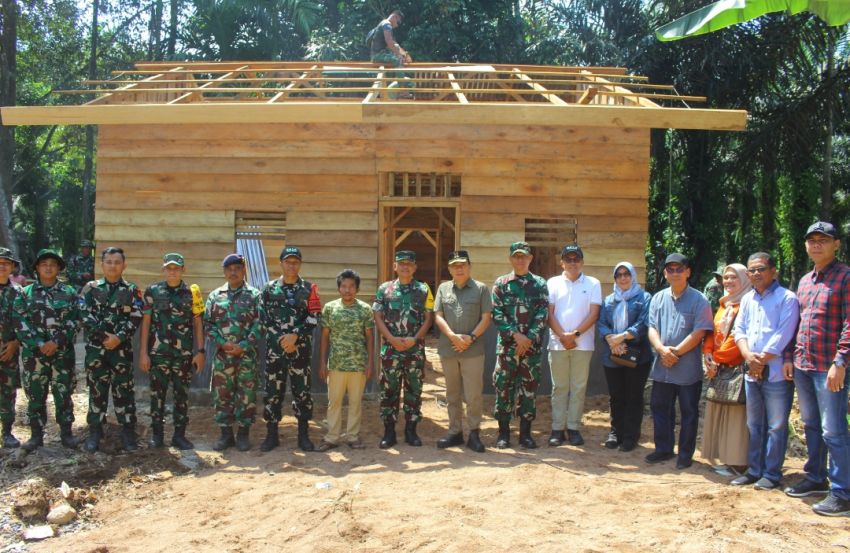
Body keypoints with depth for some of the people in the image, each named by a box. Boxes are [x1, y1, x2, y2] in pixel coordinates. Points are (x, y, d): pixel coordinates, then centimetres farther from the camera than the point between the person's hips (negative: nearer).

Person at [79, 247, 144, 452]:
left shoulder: (132, 291, 4)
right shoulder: (91, 288, 5)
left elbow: (136, 318, -5)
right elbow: (85, 316, -4)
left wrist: (119, 337, -17)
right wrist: (103, 335, -13)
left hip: (122, 349, -1)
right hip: (95, 348, 1)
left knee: (124, 390, 2)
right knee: (96, 390, 8)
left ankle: (128, 432, 10)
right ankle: (95, 432, 17)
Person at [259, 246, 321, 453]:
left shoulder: (309, 289, 5)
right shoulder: (269, 289, 7)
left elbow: (314, 317, -3)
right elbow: (265, 319, 2)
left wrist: (295, 335, -14)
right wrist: (282, 339, -9)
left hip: (301, 349, -1)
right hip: (274, 349, 1)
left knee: (302, 391, 2)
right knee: (273, 392, 4)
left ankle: (303, 435, 11)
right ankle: (272, 435, 13)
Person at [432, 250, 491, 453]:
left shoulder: (481, 288, 4)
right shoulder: (443, 289, 10)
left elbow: (486, 318, 0)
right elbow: (438, 316, 4)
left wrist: (471, 338, -12)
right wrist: (453, 336, -11)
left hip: (473, 350, -3)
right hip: (448, 350, 3)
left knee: (474, 394, -3)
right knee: (452, 394, 11)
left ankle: (474, 433, 7)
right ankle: (455, 432, 20)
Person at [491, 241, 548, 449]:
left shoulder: (540, 284, 6)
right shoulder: (501, 283, 4)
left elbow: (543, 314, -2)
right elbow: (497, 314, -3)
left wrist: (529, 338, -13)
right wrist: (516, 334, -13)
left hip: (532, 345, 1)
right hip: (507, 345, -1)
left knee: (529, 388, 5)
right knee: (504, 387, 1)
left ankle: (525, 432, 14)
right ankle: (503, 432, 11)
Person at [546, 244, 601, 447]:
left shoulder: (593, 284, 5)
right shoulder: (553, 283, 7)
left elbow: (593, 314, -2)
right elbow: (549, 313, 1)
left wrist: (575, 334, -12)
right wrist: (563, 336, -10)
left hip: (583, 344, 0)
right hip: (557, 344, 0)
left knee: (578, 388, 3)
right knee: (559, 387, 5)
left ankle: (574, 428, 11)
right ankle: (557, 428, 9)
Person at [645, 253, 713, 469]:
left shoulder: (698, 300, -6)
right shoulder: (658, 298, 8)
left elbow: (699, 333, -13)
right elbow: (652, 328, 2)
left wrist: (676, 352, -16)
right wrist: (661, 349, -16)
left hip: (688, 368, -4)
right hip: (662, 367, 5)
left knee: (688, 412, 6)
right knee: (660, 408, 13)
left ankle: (685, 454, 17)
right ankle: (663, 449, 27)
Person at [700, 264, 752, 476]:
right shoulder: (723, 304, 18)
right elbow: (712, 333, 16)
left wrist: (717, 358, -12)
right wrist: (708, 354, 0)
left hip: (737, 368, -8)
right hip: (718, 369, 9)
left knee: (735, 414, -5)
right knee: (717, 412, 11)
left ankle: (735, 461, 1)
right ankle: (721, 458, 19)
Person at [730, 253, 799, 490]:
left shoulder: (787, 298, -6)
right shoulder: (747, 299, 14)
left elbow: (783, 335, -14)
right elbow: (739, 330, 9)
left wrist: (762, 360, -14)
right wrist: (748, 356, -8)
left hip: (776, 373, -6)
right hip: (752, 373, 6)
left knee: (776, 426, 1)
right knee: (754, 425, 13)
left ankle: (772, 474, 9)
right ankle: (754, 470, 22)